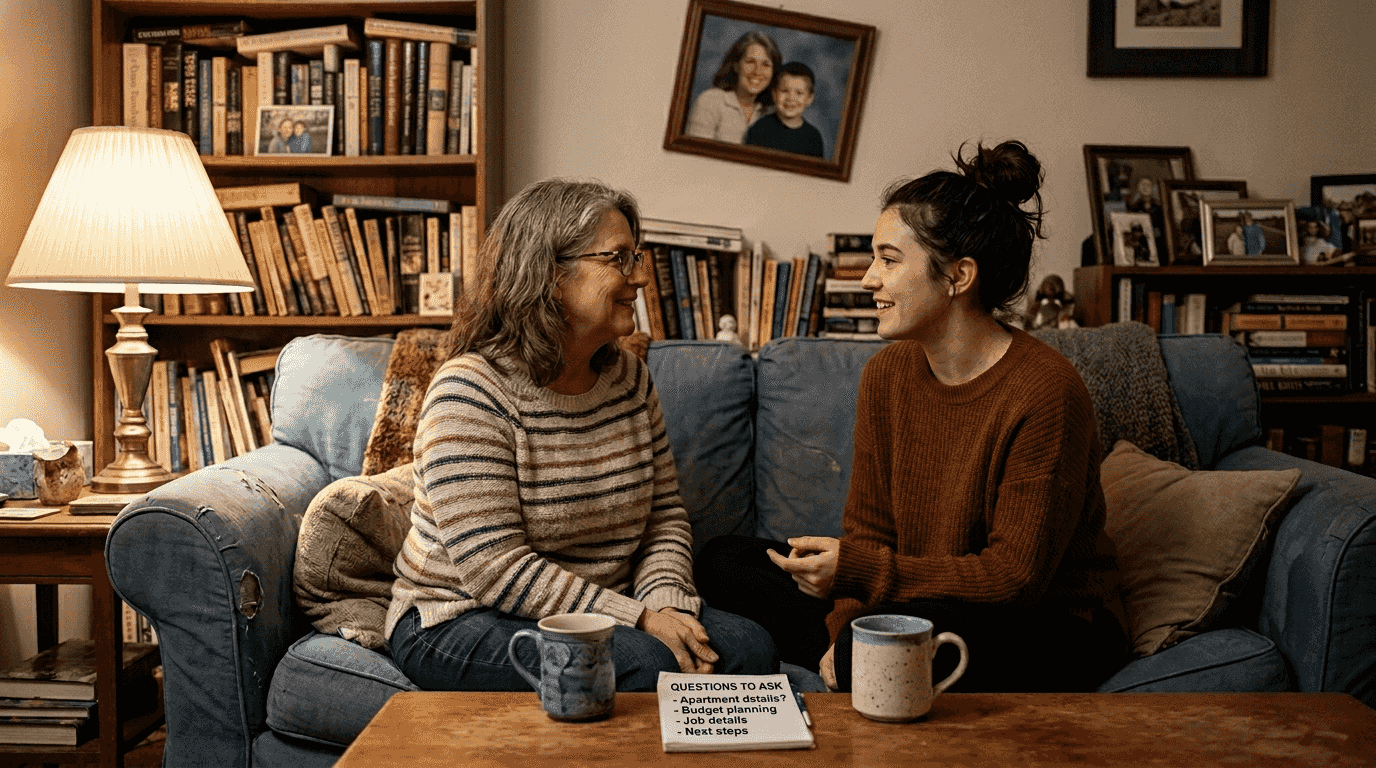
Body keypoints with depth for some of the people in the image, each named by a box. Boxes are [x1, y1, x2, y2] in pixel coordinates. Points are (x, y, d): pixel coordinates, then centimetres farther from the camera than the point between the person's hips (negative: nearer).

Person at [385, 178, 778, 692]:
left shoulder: (628, 378, 6)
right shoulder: (471, 393, -17)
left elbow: (665, 515, 10)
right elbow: (496, 571, -23)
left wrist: (666, 602, -11)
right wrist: (639, 619, -25)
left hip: (597, 612, 7)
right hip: (464, 622, -6)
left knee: (749, 648, -14)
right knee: (647, 663, -30)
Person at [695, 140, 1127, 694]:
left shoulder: (1045, 392, -21)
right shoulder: (887, 374, 1)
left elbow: (1015, 577, -21)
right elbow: (869, 528, 3)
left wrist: (857, 570, -24)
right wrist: (844, 630, -15)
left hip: (1055, 629, -7)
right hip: (919, 605, 7)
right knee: (723, 560, -3)